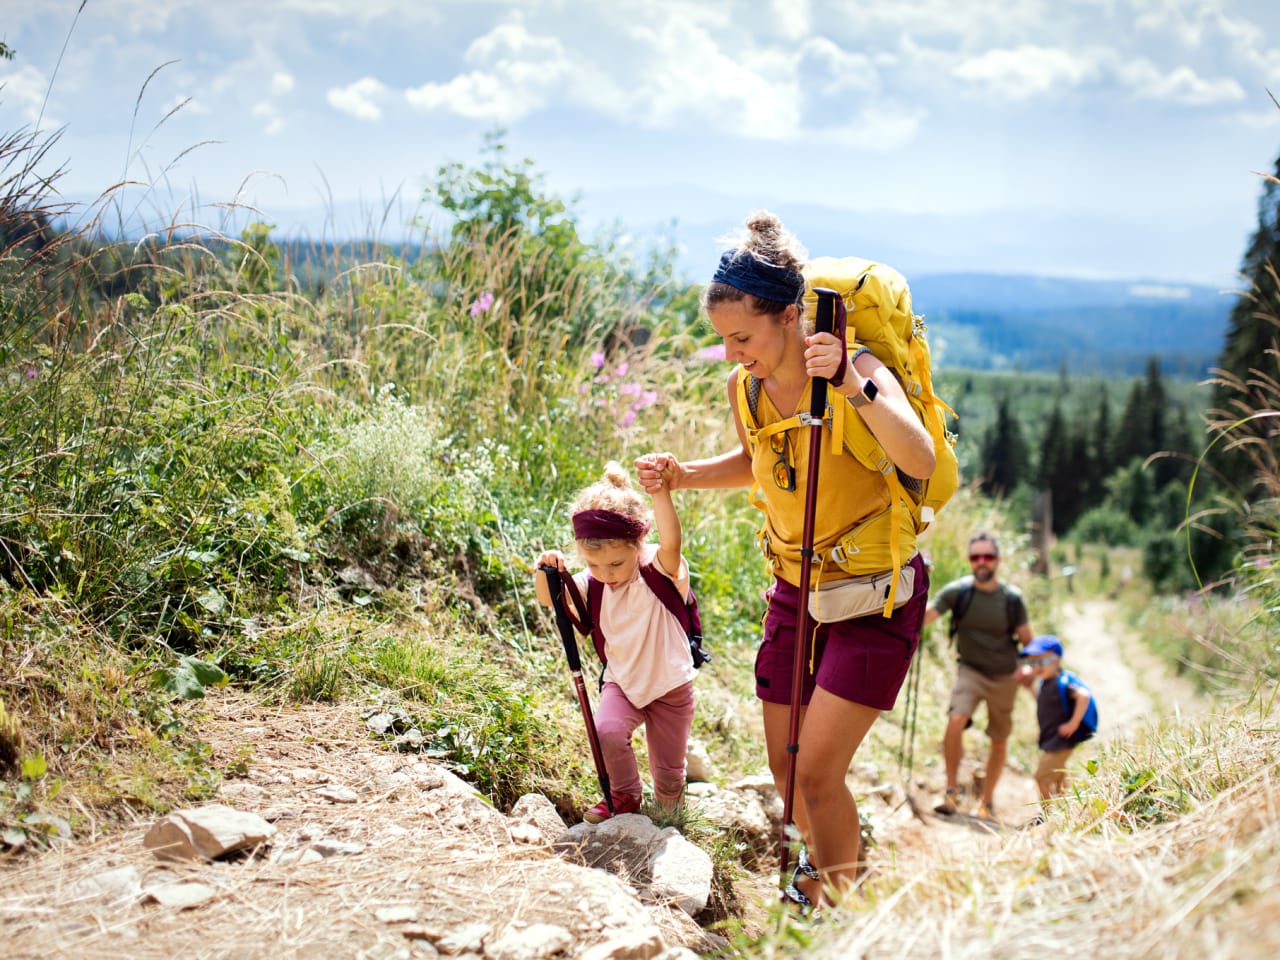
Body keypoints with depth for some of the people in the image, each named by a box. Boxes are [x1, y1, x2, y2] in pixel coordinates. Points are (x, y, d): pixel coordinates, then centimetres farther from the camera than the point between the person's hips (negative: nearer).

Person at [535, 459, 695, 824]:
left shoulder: (661, 570, -22)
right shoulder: (594, 582, -8)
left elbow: (671, 542, -43)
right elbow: (549, 599, -5)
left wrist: (660, 493, -61)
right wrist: (548, 571, -28)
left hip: (670, 686, -3)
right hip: (622, 683, 3)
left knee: (668, 776, 8)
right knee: (606, 731, -27)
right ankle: (624, 796, 1)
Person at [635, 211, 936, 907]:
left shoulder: (857, 370, -23)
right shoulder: (745, 388, -6)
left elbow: (921, 462, -41)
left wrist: (854, 387, -53)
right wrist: (682, 476, -1)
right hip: (794, 588, 6)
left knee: (817, 773, -11)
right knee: (785, 770, 13)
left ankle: (838, 905, 13)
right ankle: (819, 858, 44)